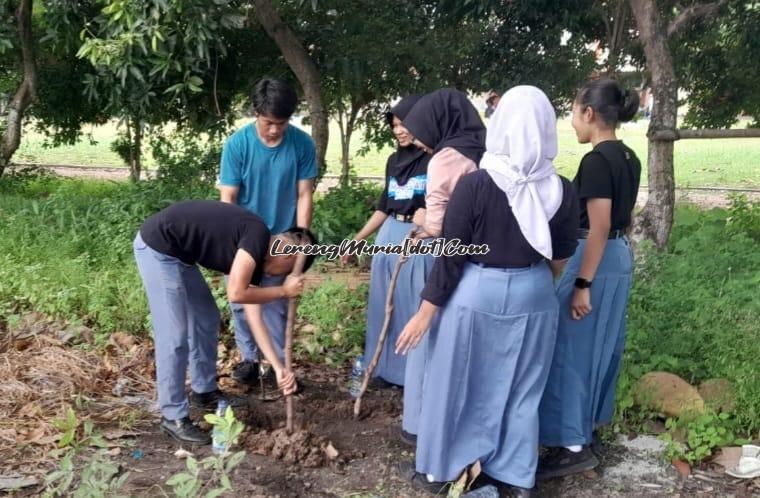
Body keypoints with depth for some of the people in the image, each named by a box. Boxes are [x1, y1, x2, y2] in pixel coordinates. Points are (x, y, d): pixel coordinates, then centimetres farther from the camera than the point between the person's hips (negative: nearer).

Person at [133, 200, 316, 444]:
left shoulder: (255, 257, 10)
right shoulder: (258, 235, -16)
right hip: (157, 247, -10)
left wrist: (279, 368, 9)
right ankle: (173, 417, 6)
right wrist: (284, 291, -8)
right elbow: (236, 294, -22)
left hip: (177, 252, 10)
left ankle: (204, 391, 33)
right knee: (174, 336, -6)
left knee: (207, 319, 18)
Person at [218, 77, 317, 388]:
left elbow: (304, 195, -7)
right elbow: (228, 199, -12)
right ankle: (248, 359, 24)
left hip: (281, 238, 0)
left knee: (277, 304, 7)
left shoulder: (303, 144, -13)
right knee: (240, 300, 8)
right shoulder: (237, 144, -17)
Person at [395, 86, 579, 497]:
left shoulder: (475, 185, -17)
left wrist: (426, 310, -5)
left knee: (454, 384, 14)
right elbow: (560, 259, 6)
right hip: (533, 298, 4)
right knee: (521, 389, 18)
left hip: (475, 295, -3)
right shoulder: (562, 191, -6)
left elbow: (450, 256, -14)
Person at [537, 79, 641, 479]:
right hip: (621, 256, 10)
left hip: (597, 260, -10)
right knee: (602, 343, 20)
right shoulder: (628, 158, 8)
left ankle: (573, 444, 4)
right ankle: (591, 417, 36)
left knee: (572, 347, -2)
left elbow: (599, 228, -23)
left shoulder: (596, 160, -20)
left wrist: (582, 285, -20)